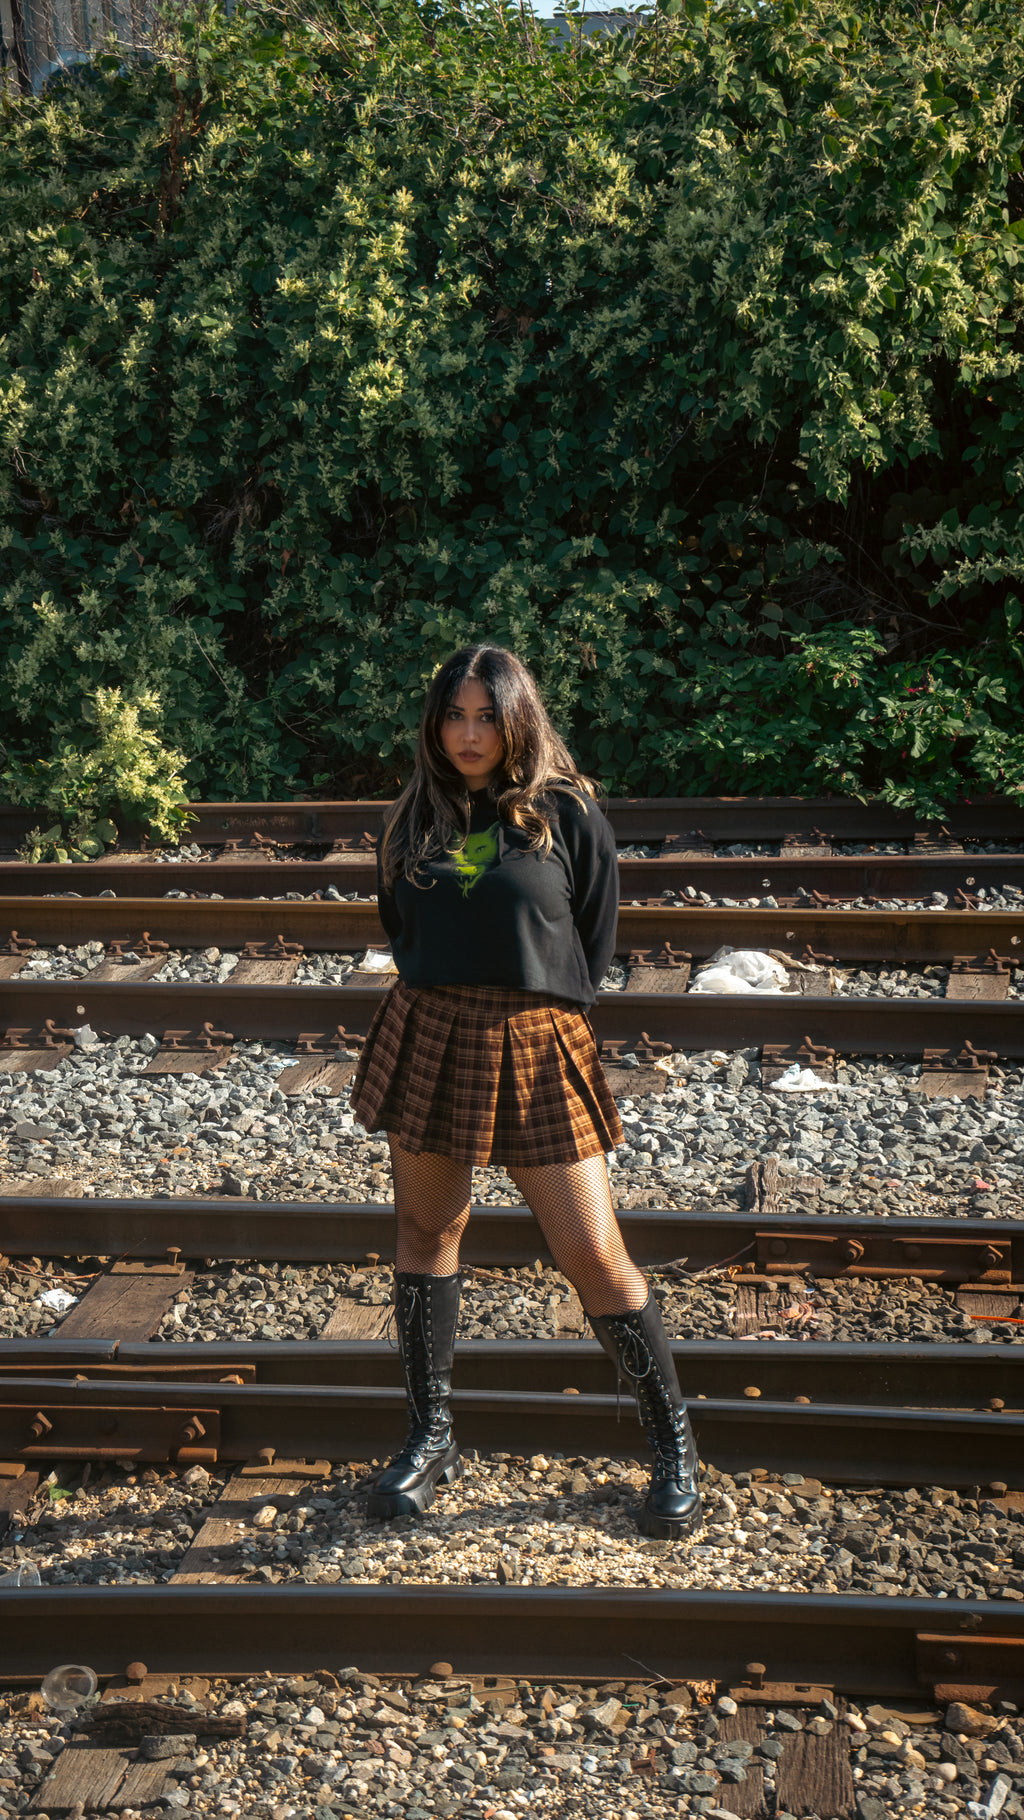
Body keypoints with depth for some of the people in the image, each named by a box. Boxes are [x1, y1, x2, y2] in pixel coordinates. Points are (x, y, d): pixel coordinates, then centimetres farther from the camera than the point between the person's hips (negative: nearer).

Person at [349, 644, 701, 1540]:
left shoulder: (566, 813, -1)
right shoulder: (416, 818, 9)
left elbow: (596, 941, 4)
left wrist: (536, 1012, 4)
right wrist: (444, 1002, 8)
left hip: (535, 1045, -4)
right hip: (427, 1036, 4)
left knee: (593, 1255, -5)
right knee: (426, 1230, 10)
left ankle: (674, 1443, 11)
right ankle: (432, 1438, 25)